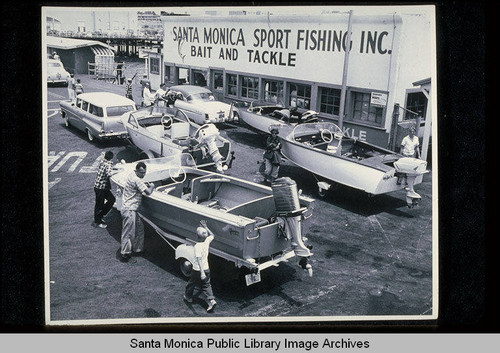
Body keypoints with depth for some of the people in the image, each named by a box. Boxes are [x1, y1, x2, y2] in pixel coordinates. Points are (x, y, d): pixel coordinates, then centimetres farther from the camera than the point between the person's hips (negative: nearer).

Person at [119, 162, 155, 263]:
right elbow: (148, 192, -21)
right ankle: (124, 254, 8)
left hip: (131, 209, 10)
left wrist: (145, 185, 14)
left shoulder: (132, 175, 9)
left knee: (140, 228, 19)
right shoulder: (136, 180, -21)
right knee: (128, 233, -1)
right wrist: (151, 186, -1)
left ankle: (137, 249, 29)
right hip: (129, 210, -10)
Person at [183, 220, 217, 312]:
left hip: (197, 270, -4)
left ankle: (188, 297, 41)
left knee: (191, 284, 20)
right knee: (206, 285, 14)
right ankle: (211, 300, -2)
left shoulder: (197, 246, -27)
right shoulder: (207, 241, -12)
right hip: (206, 268, 4)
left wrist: (202, 273, -34)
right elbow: (212, 235, 12)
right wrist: (205, 227, 11)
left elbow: (199, 260, -32)